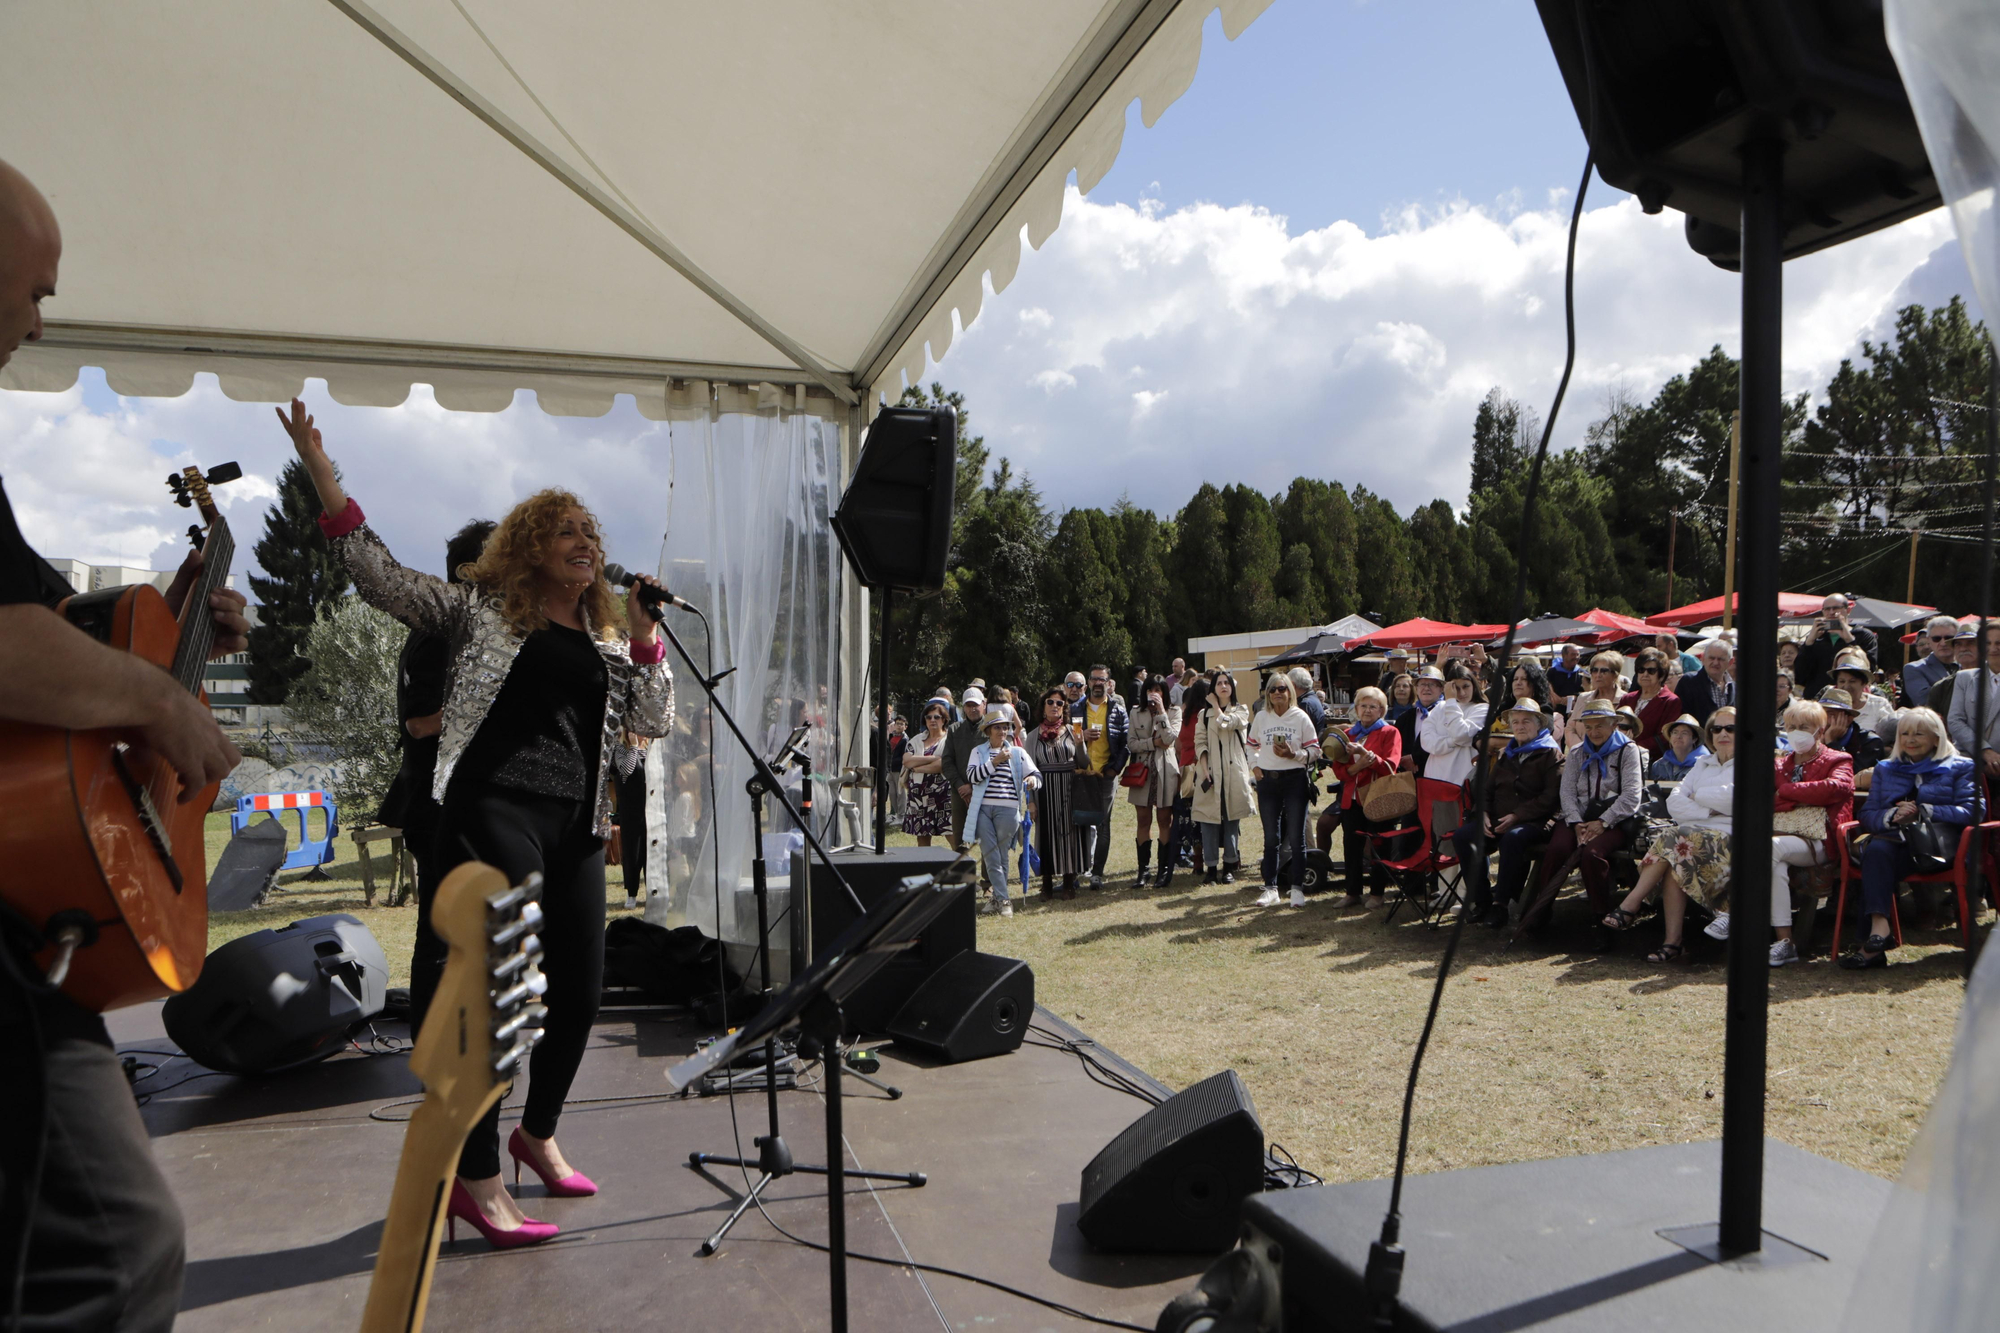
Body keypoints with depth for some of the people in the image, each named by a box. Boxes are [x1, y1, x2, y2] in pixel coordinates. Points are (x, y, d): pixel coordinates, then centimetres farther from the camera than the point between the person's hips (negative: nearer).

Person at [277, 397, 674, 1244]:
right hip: (496, 809, -5)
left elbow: (655, 722, 10)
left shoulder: (609, 640, 17)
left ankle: (538, 1132, 33)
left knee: (580, 985, 9)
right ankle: (475, 1178, 2)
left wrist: (645, 635, 1)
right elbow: (379, 576, 3)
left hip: (576, 823, 5)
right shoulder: (483, 608, 7)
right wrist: (321, 474, -2)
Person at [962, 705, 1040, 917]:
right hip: (983, 808, 0)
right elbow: (972, 776, -7)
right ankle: (1002, 900, 0)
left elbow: (1036, 776, 6)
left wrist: (1033, 779, -18)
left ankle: (998, 898, 15)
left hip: (1007, 809, 0)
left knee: (1001, 856, 3)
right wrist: (995, 761, -12)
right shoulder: (978, 751, 9)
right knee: (990, 856, -4)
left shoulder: (1017, 752, 10)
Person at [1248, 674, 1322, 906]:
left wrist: (1293, 754, -18)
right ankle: (1270, 888, 15)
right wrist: (1254, 766, 5)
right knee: (1270, 837, 8)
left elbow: (1314, 750, -3)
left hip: (1294, 780, -3)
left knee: (1296, 837, 1)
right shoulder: (1261, 717, 6)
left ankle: (1297, 888, 10)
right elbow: (1253, 745, 19)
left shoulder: (1300, 717, -3)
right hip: (1267, 781, 3)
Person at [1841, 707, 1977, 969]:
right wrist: (1893, 816, -7)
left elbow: (1971, 811, 1)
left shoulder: (1959, 767, 18)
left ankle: (1874, 941, -38)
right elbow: (1867, 816, 16)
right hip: (1893, 841, 3)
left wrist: (1921, 811, -10)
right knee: (1876, 850, -37)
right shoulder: (1885, 769, 28)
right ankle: (1879, 928, -45)